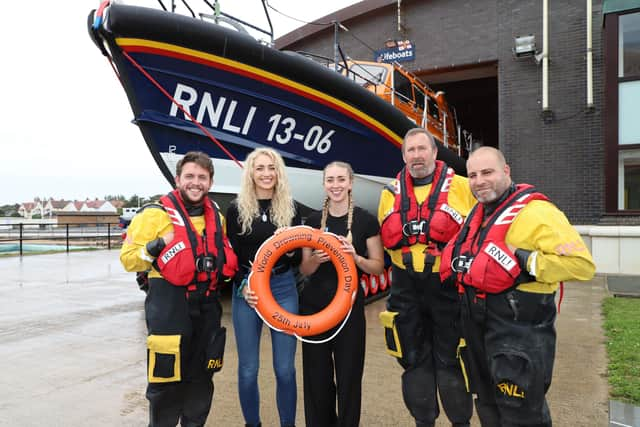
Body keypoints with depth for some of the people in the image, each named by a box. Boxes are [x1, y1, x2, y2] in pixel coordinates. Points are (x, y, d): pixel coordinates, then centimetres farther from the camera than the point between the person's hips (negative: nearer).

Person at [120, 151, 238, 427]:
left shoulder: (216, 216, 11)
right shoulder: (156, 214, -8)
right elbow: (128, 258, -9)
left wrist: (228, 268, 6)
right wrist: (160, 245, -22)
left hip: (207, 307, 6)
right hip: (169, 307, -6)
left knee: (202, 379, 17)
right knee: (166, 378, 0)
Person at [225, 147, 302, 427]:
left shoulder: (291, 209, 4)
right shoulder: (237, 209, 0)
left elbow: (298, 259, 6)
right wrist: (244, 287, -13)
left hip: (283, 289, 1)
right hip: (246, 291, -1)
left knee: (285, 369, 6)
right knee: (248, 370, 9)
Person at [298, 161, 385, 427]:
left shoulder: (366, 220, -4)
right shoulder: (313, 221, 4)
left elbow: (378, 267, 0)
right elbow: (304, 270, 8)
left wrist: (356, 258, -19)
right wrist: (317, 259, -14)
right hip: (314, 304, 2)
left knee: (349, 375, 5)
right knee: (316, 375, 10)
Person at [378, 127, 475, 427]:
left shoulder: (461, 186, -1)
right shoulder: (391, 192, 8)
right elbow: (386, 237, 9)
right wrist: (405, 225, -7)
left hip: (448, 285, -3)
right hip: (406, 287, 3)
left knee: (450, 359, 8)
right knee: (414, 358, 13)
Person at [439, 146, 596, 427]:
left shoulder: (535, 211, -18)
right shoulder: (478, 213, 9)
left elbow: (581, 263, -26)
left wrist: (524, 261, -26)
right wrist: (458, 266, 6)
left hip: (519, 330, -8)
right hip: (478, 325, 8)